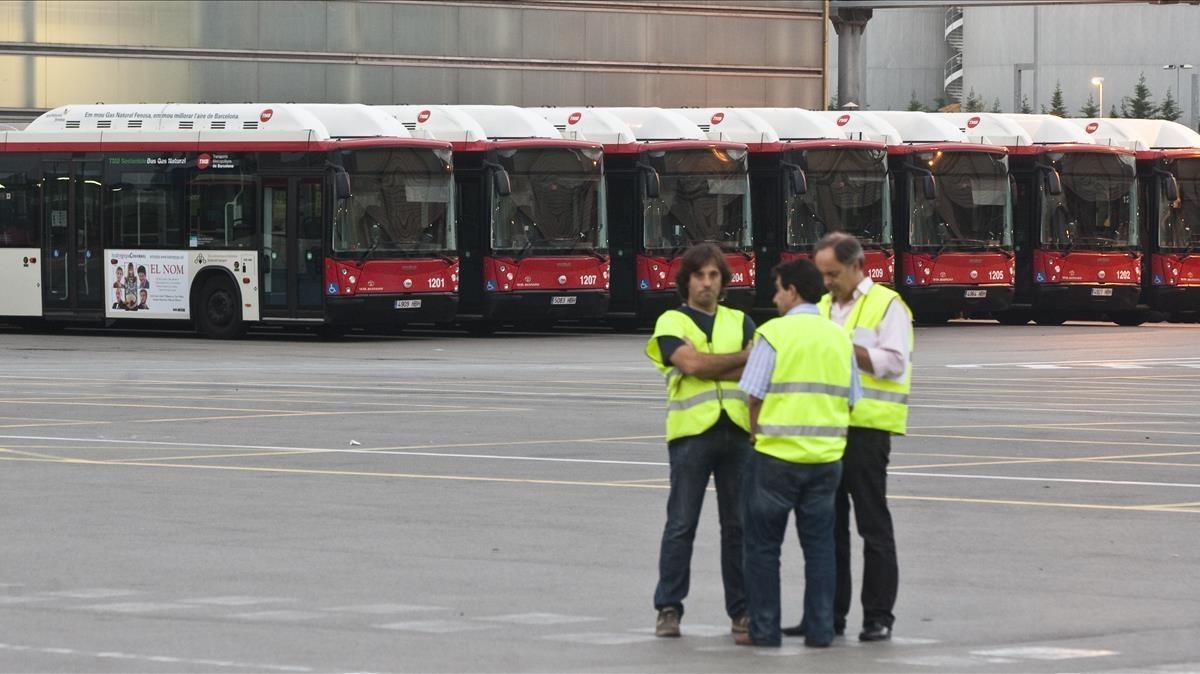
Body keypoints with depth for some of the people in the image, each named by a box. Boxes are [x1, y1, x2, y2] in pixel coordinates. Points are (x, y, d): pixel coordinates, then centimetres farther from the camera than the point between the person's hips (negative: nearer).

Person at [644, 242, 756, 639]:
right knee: (681, 525, -3)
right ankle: (668, 609, 2)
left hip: (737, 430, 3)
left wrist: (706, 367, -11)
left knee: (738, 525, 5)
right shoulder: (672, 322, 6)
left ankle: (742, 610, 10)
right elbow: (690, 362, -12)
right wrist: (743, 357, -4)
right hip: (691, 430, -3)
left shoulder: (740, 322, 16)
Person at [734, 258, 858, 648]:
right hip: (826, 456, 5)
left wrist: (758, 436, 6)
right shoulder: (839, 337, 8)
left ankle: (763, 629, 6)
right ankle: (820, 629, 9)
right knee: (819, 544, 11)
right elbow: (850, 400, 9)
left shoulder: (773, 334, -9)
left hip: (776, 454, -5)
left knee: (764, 545, 5)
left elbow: (755, 396, -10)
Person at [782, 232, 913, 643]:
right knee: (828, 524, 9)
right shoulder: (822, 308, 18)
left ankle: (879, 616, 0)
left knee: (873, 524, -4)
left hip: (866, 427, -7)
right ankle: (828, 614, 15)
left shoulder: (887, 305, -4)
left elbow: (894, 361, -14)